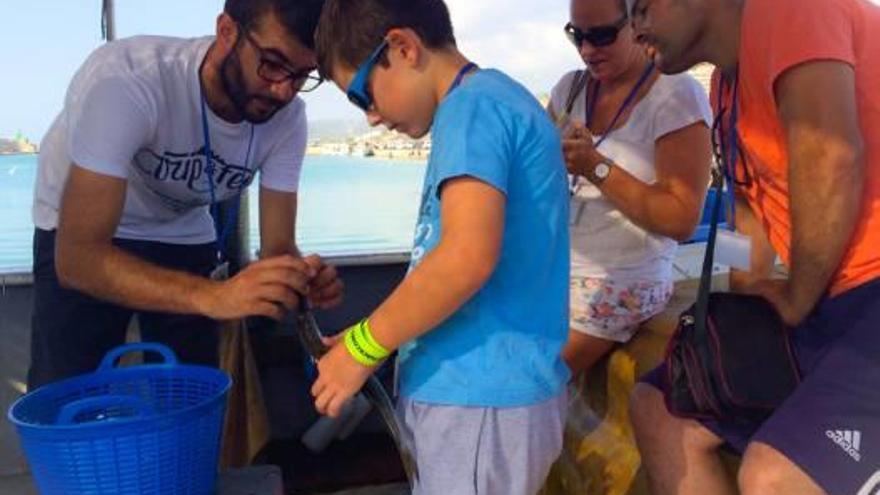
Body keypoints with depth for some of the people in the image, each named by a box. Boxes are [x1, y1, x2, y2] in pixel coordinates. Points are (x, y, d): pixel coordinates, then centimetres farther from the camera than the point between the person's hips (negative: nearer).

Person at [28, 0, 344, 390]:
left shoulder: (288, 118, -21)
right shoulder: (125, 80, -35)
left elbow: (278, 246, -16)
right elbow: (77, 257, -39)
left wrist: (299, 277, -39)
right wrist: (212, 294, -52)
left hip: (185, 238, 4)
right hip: (81, 238, -3)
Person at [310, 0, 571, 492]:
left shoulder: (472, 105, -14)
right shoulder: (497, 98, 16)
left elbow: (467, 258, -27)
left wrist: (363, 346, -15)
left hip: (482, 396, -9)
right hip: (489, 386, 10)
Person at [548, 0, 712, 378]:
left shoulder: (676, 96, -12)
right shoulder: (571, 88, 6)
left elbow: (681, 220, -16)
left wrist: (596, 167, -23)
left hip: (619, 283, -6)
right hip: (553, 264, 6)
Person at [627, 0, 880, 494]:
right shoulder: (730, 79, 18)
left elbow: (830, 154, -24)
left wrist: (798, 301, -13)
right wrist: (749, 293, 4)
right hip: (831, 300, 10)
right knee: (661, 411, 9)